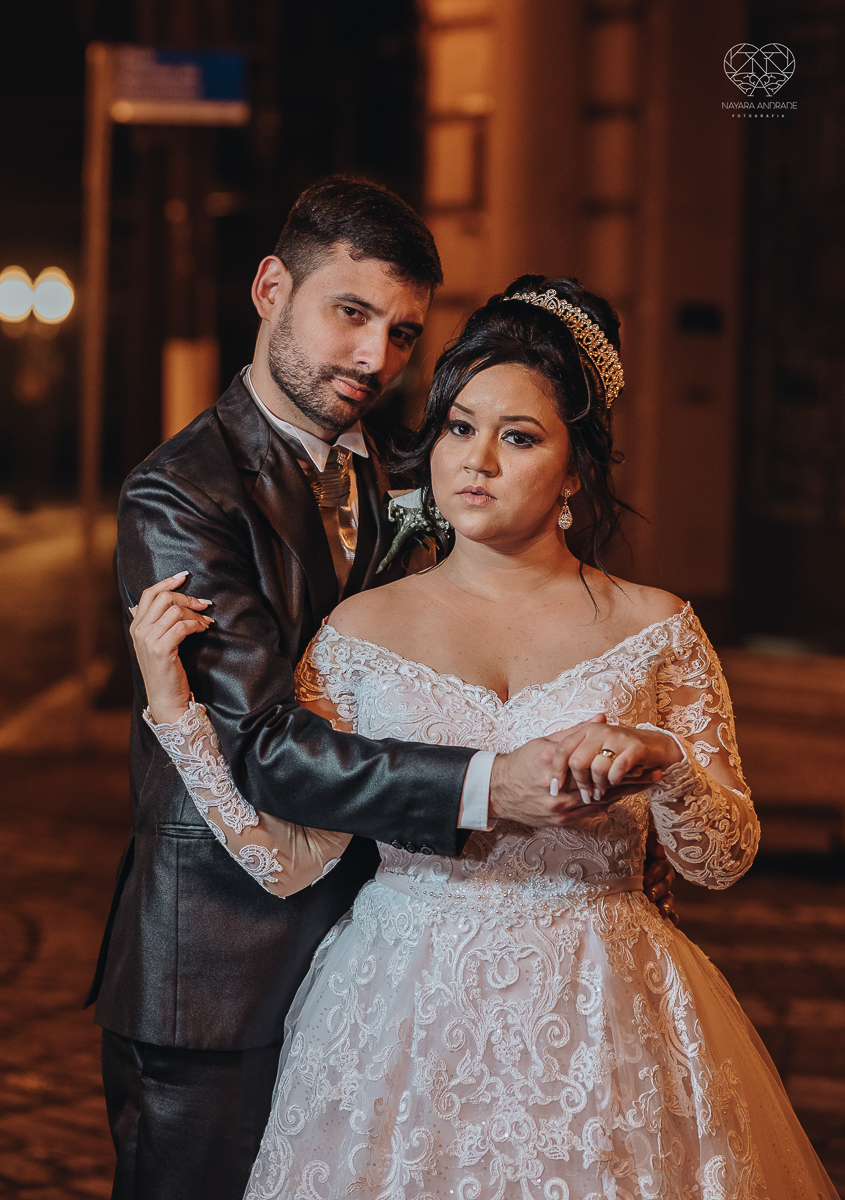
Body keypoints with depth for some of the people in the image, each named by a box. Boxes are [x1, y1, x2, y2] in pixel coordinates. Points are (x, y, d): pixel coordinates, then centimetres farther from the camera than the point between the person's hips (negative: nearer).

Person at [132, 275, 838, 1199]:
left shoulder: (654, 629, 1)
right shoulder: (361, 630, 1)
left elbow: (724, 858, 1)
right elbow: (288, 860, -5)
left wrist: (661, 763, -18)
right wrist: (173, 704, -10)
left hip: (597, 1030, 0)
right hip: (404, 1024, 0)